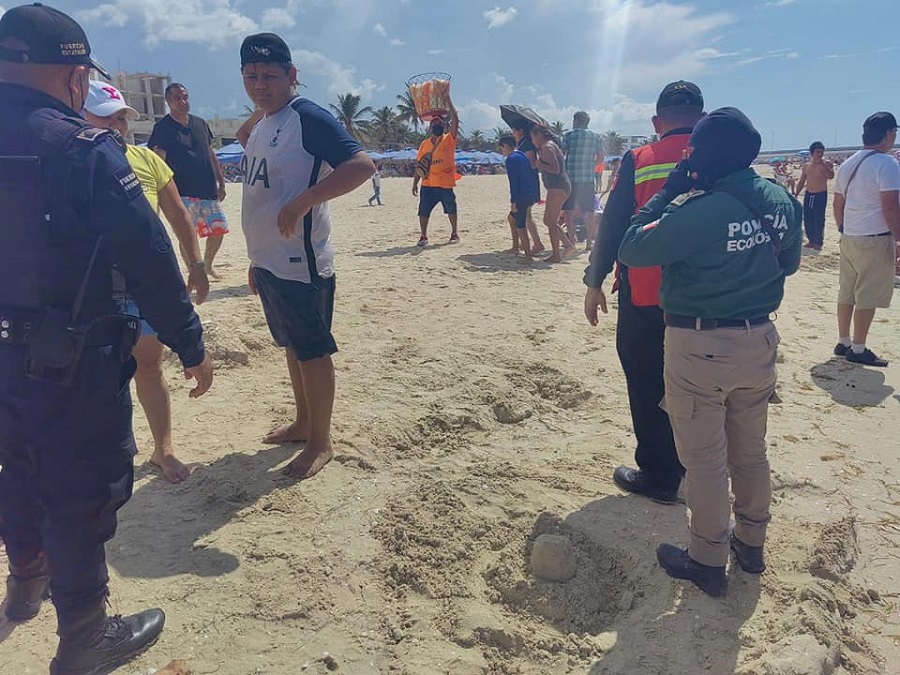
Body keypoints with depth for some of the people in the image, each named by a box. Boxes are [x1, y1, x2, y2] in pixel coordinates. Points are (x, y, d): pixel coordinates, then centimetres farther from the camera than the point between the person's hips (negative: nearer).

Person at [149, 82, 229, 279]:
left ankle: (208, 264, 30)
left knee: (218, 229, 7)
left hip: (209, 190, 5)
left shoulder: (200, 123, 12)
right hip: (183, 193, -5)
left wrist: (221, 182, 15)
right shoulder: (162, 127, -5)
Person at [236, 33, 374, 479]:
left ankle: (321, 442, 14)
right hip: (268, 261, 9)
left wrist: (302, 203, -26)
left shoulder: (307, 117, -12)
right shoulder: (260, 125, 14)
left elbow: (361, 164, -23)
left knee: (312, 350, 1)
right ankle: (303, 423, 33)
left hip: (301, 264, -9)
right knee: (292, 346, 18)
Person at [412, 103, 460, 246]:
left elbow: (455, 119, -11)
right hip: (427, 184, 3)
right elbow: (419, 165, 12)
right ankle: (424, 236, 9)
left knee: (451, 210, 8)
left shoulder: (449, 139, 1)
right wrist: (415, 183, 8)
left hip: (446, 183, -2)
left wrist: (448, 100, -10)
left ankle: (454, 233, 23)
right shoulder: (424, 144, 10)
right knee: (423, 211, 0)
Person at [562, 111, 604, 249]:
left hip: (571, 176, -4)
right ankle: (590, 240, 9)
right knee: (589, 210, 8)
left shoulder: (569, 134, -2)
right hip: (589, 177, 4)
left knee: (569, 209, 3)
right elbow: (600, 157, 13)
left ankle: (571, 239, 1)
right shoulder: (595, 137, 11)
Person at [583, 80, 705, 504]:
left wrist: (595, 282, 1)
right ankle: (689, 467, 35)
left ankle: (658, 477, 19)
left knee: (648, 387, 9)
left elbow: (613, 226, -8)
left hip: (644, 298, -4)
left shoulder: (638, 162, -8)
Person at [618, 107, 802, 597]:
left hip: (700, 347, -7)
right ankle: (751, 544, 39)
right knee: (751, 451, 21)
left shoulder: (697, 212, -24)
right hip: (759, 339, 7)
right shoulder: (781, 201, -1)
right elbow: (789, 262, 14)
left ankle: (707, 562, 22)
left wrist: (667, 193, -9)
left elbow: (631, 251, -14)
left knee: (704, 461, 7)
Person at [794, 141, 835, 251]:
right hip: (808, 195, 5)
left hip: (821, 195, -5)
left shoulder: (826, 164, -4)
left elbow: (831, 176, -23)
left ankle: (819, 243, 2)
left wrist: (822, 163, -22)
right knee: (807, 219, 6)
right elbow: (801, 182, 16)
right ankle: (811, 241, 19)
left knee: (818, 219, -6)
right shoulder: (806, 166, 9)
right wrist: (796, 194, 10)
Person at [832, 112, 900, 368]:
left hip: (849, 238, 8)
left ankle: (843, 342, 20)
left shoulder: (847, 165, 11)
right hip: (875, 239, -8)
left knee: (846, 292, 12)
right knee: (868, 297, -1)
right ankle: (858, 349, 5)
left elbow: (838, 204, 16)